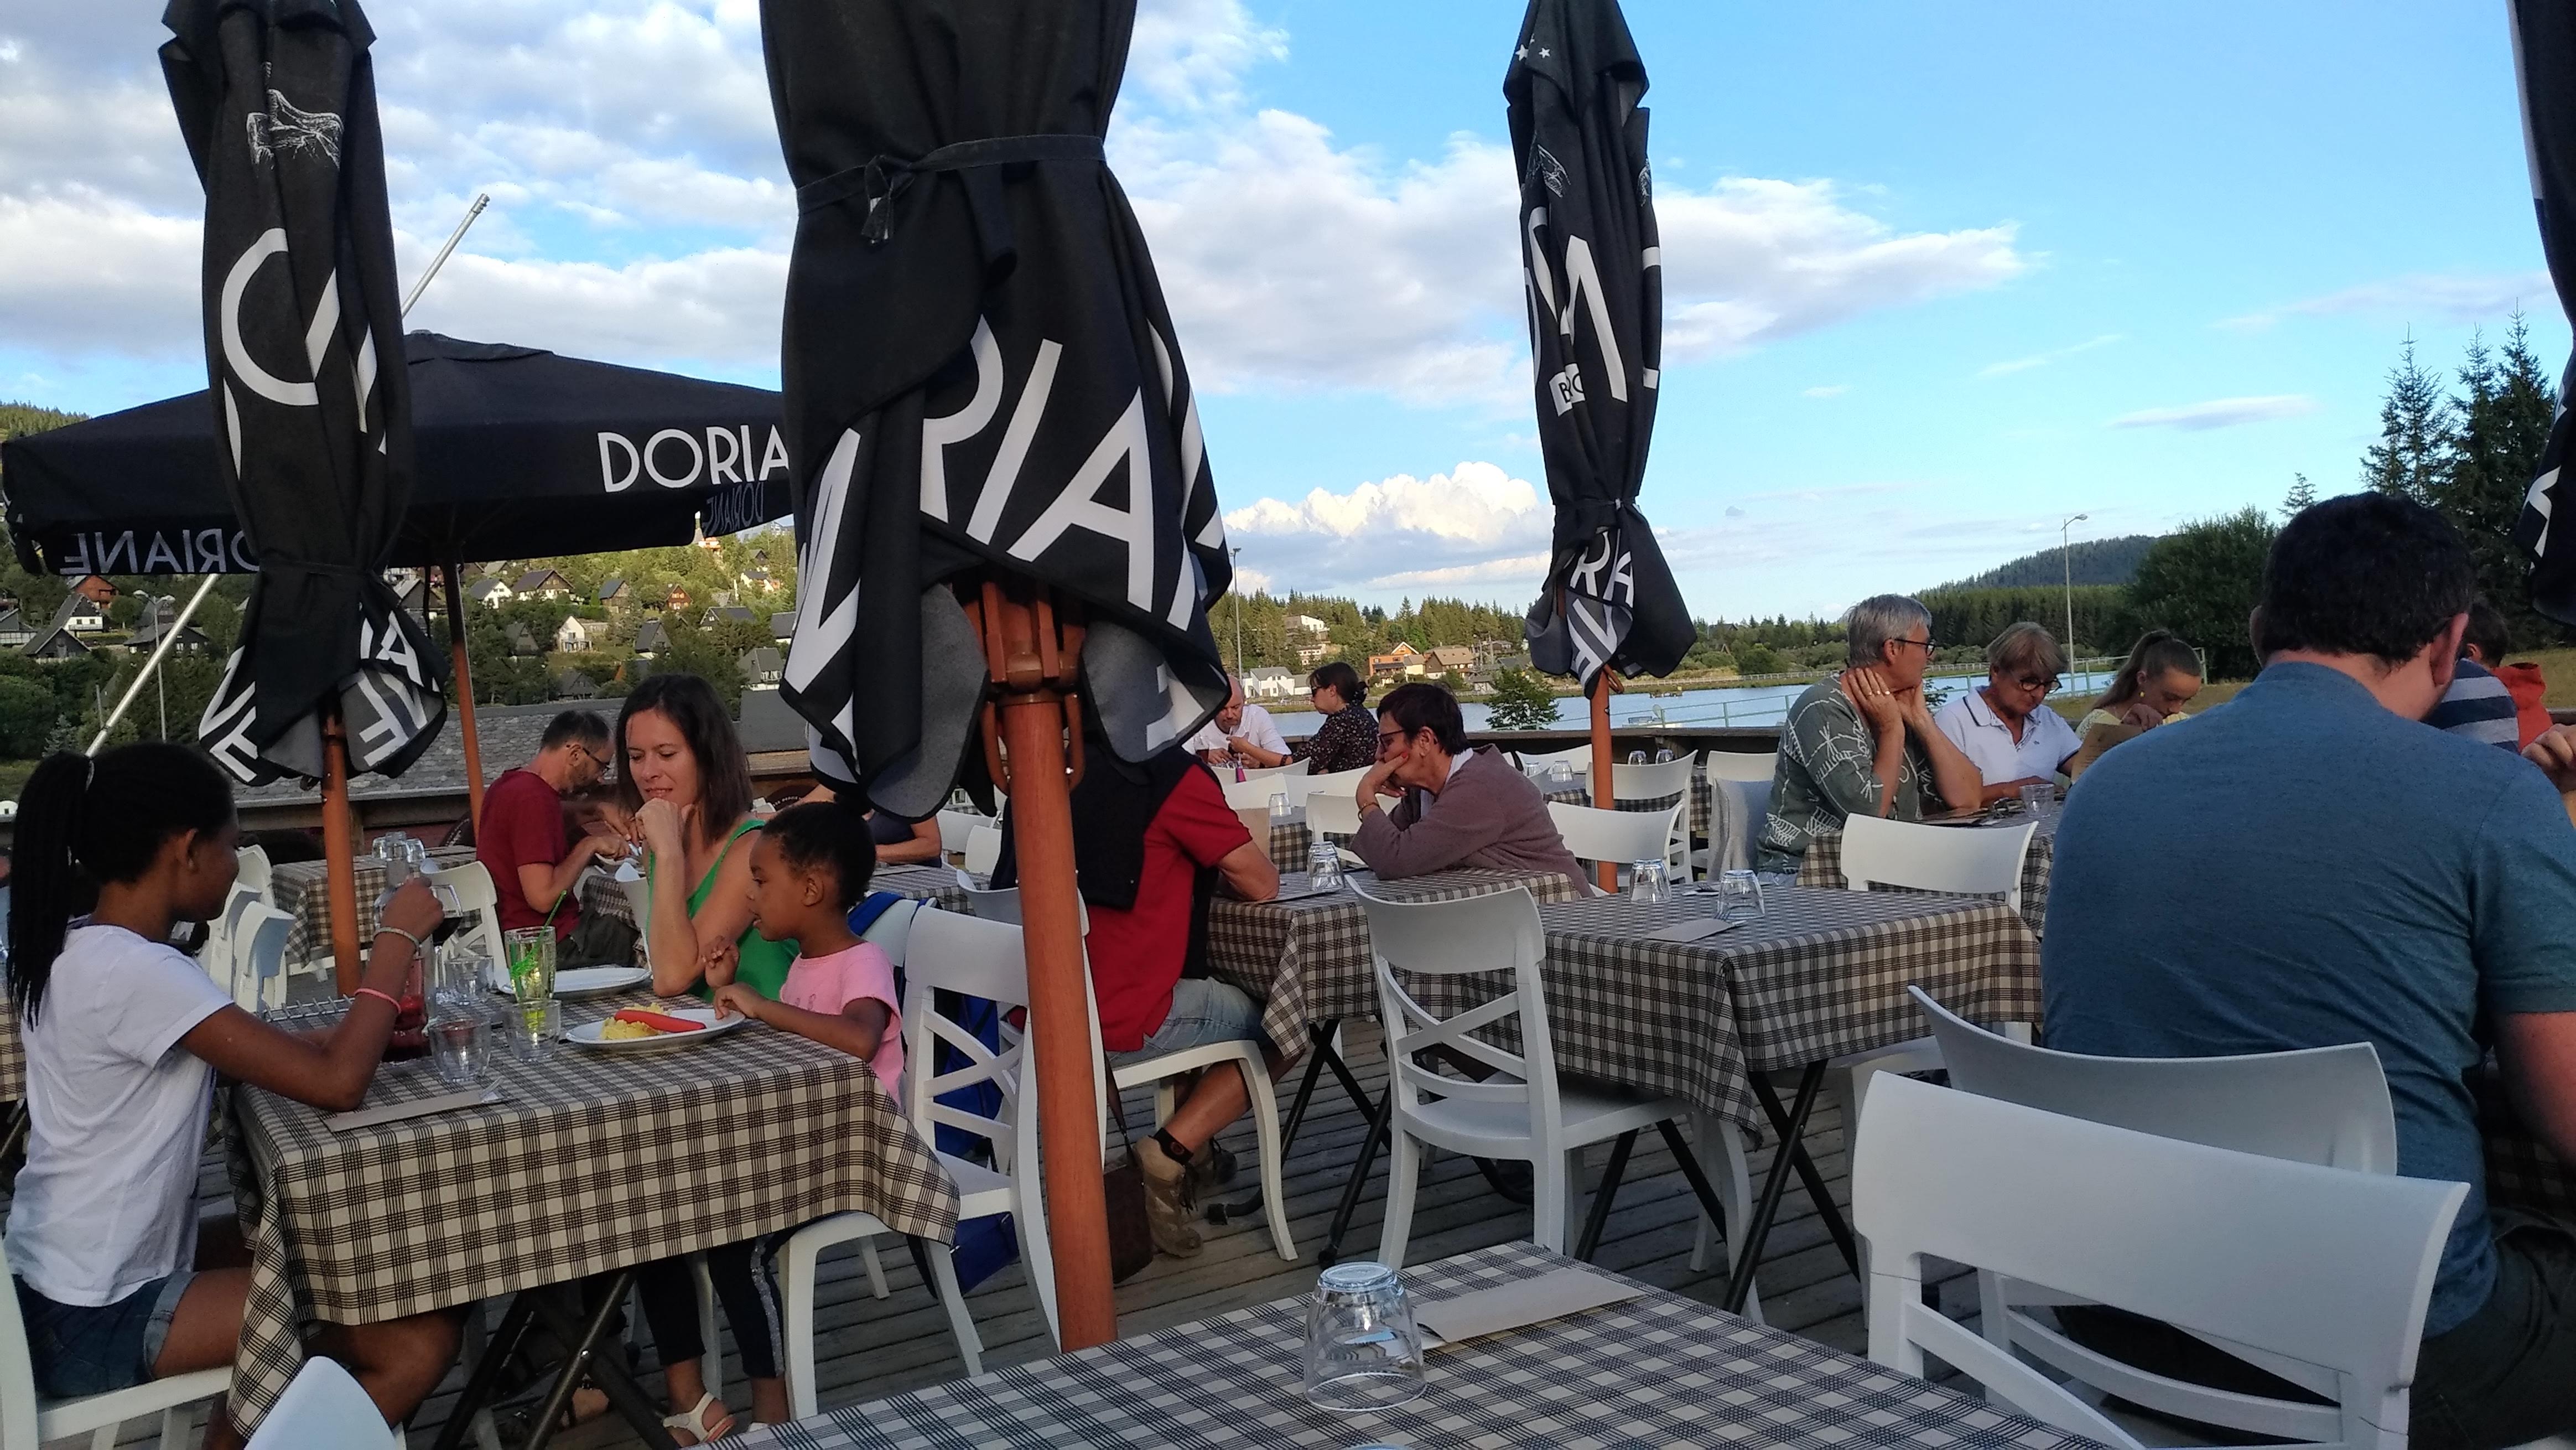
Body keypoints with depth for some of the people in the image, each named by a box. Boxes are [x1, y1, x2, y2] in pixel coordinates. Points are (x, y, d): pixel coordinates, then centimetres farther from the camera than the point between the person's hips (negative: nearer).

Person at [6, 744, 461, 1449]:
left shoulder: (75, 944, 4)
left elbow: (240, 1047, 17)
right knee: (421, 1340, -15)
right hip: (96, 1318, -10)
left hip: (77, 1277, 10)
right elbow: (338, 1084, -28)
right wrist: (398, 938, -16)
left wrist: (358, 1030, 3)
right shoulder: (134, 972, -26)